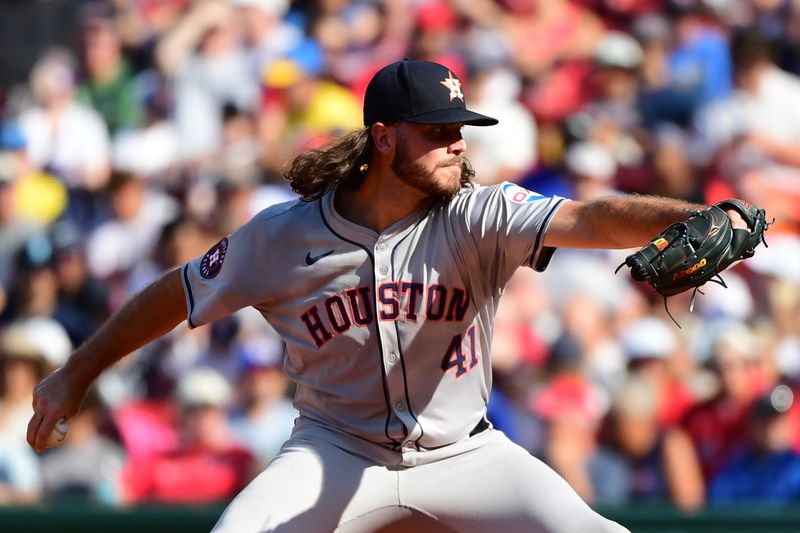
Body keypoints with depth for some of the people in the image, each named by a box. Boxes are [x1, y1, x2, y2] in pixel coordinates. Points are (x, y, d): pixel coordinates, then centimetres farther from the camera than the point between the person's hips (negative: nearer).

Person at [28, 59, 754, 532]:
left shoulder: (477, 218, -14)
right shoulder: (284, 235, -10)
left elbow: (590, 218, -31)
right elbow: (177, 295, 4)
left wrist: (691, 219, -50)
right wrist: (76, 375, 9)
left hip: (464, 454, 0)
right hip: (339, 454, 0)